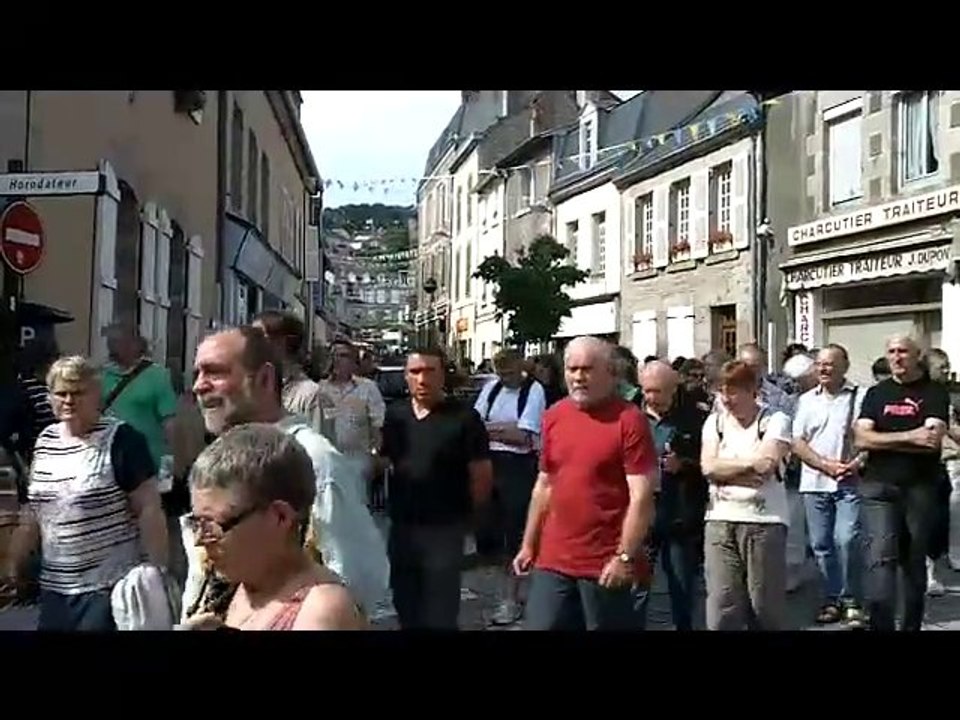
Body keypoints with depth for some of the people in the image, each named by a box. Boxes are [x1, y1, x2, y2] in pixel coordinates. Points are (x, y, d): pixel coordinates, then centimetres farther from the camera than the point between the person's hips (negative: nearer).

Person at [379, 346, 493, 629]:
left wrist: (461, 513, 0)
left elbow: (482, 476, -9)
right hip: (401, 527, 5)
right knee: (406, 609, 18)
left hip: (444, 530, -5)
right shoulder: (394, 415, 4)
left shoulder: (464, 417, -11)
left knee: (440, 615, 5)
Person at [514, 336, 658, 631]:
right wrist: (529, 544, 14)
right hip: (553, 561, 5)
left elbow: (642, 495, -13)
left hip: (607, 566, -5)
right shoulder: (553, 416, 8)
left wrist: (625, 557, -16)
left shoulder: (629, 419, -10)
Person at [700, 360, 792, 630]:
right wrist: (750, 464, -8)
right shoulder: (714, 422, 10)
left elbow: (767, 464, -14)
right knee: (721, 606, 1)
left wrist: (726, 466, -3)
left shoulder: (775, 420, -1)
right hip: (720, 522, 3)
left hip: (765, 522, -3)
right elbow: (708, 467, -2)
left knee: (765, 604, 6)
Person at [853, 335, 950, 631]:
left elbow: (932, 441, -13)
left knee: (915, 561, 10)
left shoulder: (935, 392, 3)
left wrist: (883, 440, -10)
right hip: (878, 486, 1)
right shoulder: (876, 393, 11)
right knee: (880, 557, -12)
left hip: (921, 487, -1)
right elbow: (861, 439, -2)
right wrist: (910, 436, -11)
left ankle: (912, 625, 23)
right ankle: (881, 624, -12)